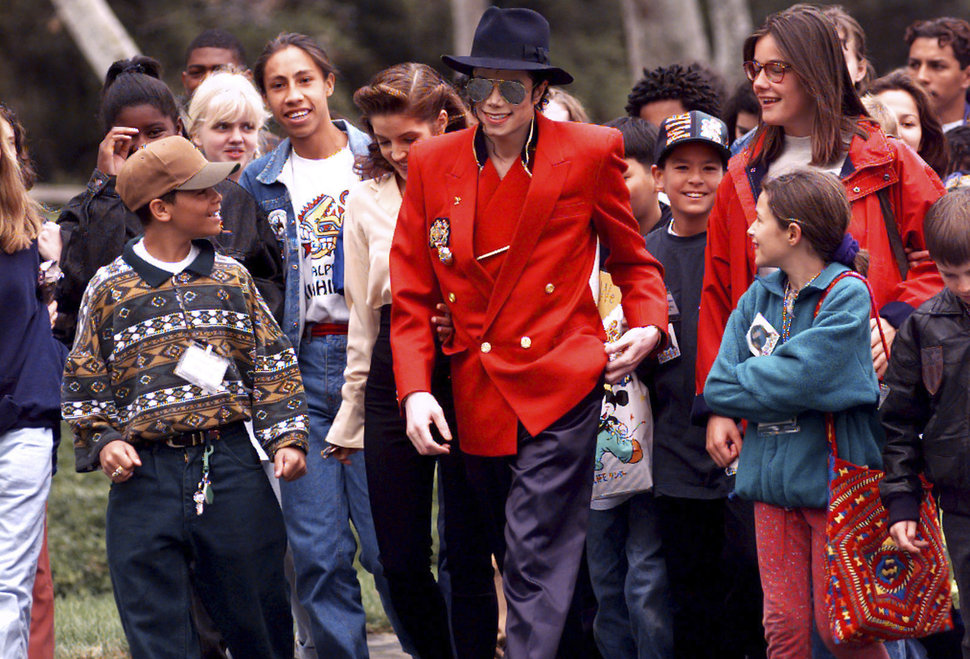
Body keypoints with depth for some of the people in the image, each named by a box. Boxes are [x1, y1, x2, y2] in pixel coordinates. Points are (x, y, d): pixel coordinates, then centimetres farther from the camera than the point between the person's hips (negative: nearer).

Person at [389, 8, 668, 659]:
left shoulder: (592, 153, 0)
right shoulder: (432, 163, 6)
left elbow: (632, 258, 14)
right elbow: (412, 294, 8)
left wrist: (648, 325, -6)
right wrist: (415, 391, -4)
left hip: (558, 386, -4)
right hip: (476, 401, 4)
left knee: (535, 564, -13)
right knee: (518, 561, 12)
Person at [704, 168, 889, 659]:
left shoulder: (848, 295, -10)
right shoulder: (758, 298, 10)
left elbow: (802, 378, -21)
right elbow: (718, 388, 3)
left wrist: (747, 381, -5)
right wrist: (773, 382, -10)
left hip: (832, 472, -5)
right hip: (772, 476, 5)